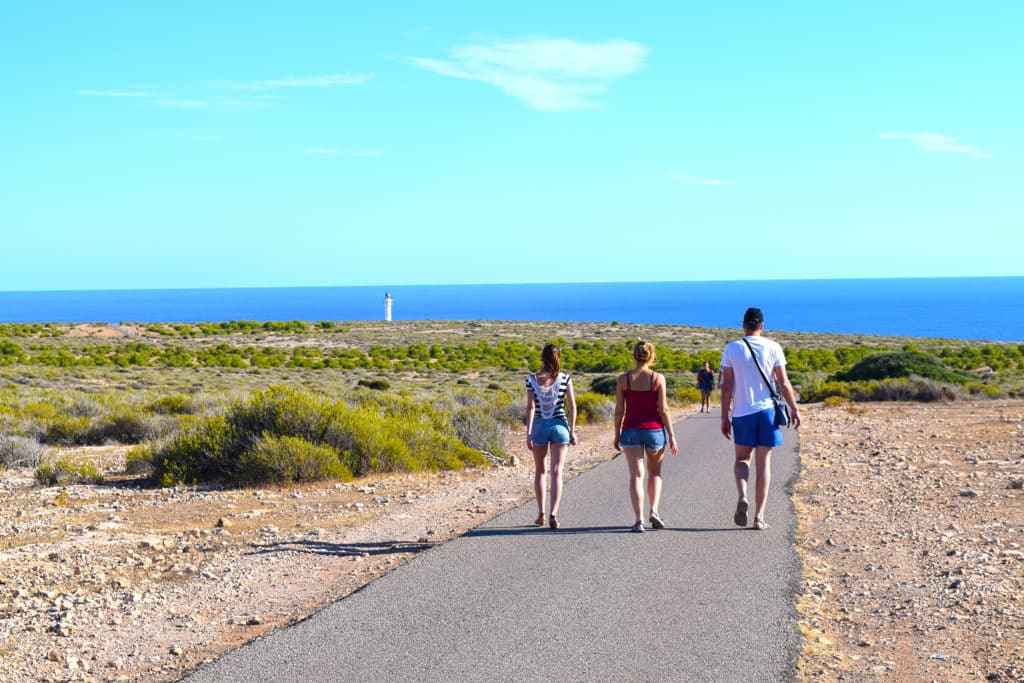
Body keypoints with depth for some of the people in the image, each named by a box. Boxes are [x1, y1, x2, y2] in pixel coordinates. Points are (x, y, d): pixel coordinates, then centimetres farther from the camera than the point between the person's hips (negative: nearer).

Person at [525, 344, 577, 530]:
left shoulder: (532, 380, -3)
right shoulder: (565, 378, -2)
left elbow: (530, 407, -7)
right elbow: (572, 406, -2)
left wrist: (528, 432, -7)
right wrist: (572, 430, 4)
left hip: (539, 426, 1)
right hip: (559, 426, -1)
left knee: (540, 471, 15)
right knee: (556, 471, -1)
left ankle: (541, 514, 17)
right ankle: (553, 513, -13)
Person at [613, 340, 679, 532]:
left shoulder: (623, 379, -2)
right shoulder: (658, 378, -5)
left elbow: (619, 410, -1)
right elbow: (663, 410, -6)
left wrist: (617, 435, 9)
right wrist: (671, 436, 0)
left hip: (631, 431, 0)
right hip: (655, 430, 0)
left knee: (636, 475, -1)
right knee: (655, 472, 19)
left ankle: (639, 520, -10)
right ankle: (654, 511, 4)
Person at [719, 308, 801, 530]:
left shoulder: (732, 348, 0)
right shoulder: (773, 347, 0)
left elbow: (727, 386, -1)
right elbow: (783, 383, -1)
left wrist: (724, 417, 4)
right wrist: (794, 409, 10)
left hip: (742, 413, 0)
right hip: (767, 411, 0)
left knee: (742, 459, 16)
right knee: (764, 462, 6)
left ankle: (742, 496, -12)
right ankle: (759, 516, 5)